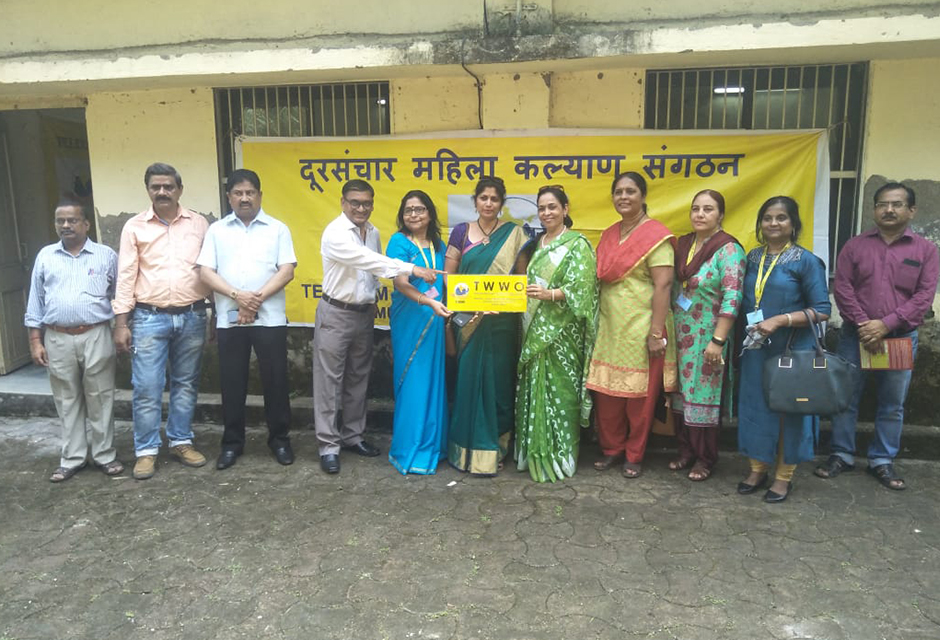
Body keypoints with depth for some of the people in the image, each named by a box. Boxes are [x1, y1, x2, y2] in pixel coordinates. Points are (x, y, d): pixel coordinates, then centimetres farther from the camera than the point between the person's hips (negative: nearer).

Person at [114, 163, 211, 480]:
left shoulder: (199, 224, 5)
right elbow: (126, 276, 0)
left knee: (185, 384, 11)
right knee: (146, 389, 1)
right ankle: (146, 451, 13)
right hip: (149, 318, -1)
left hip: (192, 317, 2)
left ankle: (181, 442, 24)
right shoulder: (135, 227, 2)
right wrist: (121, 323, -4)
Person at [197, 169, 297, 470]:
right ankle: (232, 442, 21)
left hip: (270, 318, -1)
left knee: (275, 380, 4)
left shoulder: (277, 229, 4)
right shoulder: (216, 230, 9)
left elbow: (286, 271, -4)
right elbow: (205, 272, 0)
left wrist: (258, 298, -14)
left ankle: (279, 439, 19)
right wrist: (237, 295, -14)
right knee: (232, 383, 8)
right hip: (229, 319, 2)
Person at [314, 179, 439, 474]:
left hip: (364, 314, 7)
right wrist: (412, 269, -36)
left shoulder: (373, 232, 5)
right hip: (336, 314, -7)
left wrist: (373, 298, 8)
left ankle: (352, 436, 28)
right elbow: (368, 261, -30)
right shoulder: (335, 233, -19)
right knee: (330, 381, 0)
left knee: (358, 379, 14)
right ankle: (328, 445, 9)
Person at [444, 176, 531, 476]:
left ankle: (494, 447, 18)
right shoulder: (461, 231, 5)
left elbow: (523, 276, 2)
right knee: (468, 380, 5)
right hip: (468, 320, 1)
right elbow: (448, 275, 4)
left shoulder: (514, 234, 3)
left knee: (498, 380, 5)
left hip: (501, 321, -1)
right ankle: (468, 446, 18)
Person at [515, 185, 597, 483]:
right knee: (534, 389, 10)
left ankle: (559, 457, 8)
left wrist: (550, 294, -26)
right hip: (534, 330, 7)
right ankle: (534, 453, 22)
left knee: (558, 391, -3)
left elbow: (581, 288, -14)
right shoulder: (537, 242, 15)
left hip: (560, 332, -6)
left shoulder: (577, 244, -5)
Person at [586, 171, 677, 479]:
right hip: (609, 327, 6)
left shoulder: (656, 235, -9)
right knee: (606, 391, 9)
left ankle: (635, 455, 21)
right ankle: (611, 448, 26)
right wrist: (596, 322, 11)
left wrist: (656, 333, -18)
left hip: (640, 328, -6)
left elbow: (663, 285, -14)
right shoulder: (609, 235, 12)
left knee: (639, 395, 5)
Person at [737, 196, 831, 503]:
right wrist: (749, 328, 1)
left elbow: (822, 311, -11)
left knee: (788, 408, 6)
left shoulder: (806, 261, -7)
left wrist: (779, 321, -20)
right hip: (756, 348, 5)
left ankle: (784, 476, 21)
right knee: (755, 405, 10)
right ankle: (758, 469, 27)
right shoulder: (753, 257, 7)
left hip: (792, 350, -4)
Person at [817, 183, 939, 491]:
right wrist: (864, 325, -14)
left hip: (901, 338, 0)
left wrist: (885, 325, -16)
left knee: (892, 404, 9)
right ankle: (842, 455, 19)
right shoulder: (854, 246, 4)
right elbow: (842, 288, -3)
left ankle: (882, 461, 22)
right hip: (856, 336, 0)